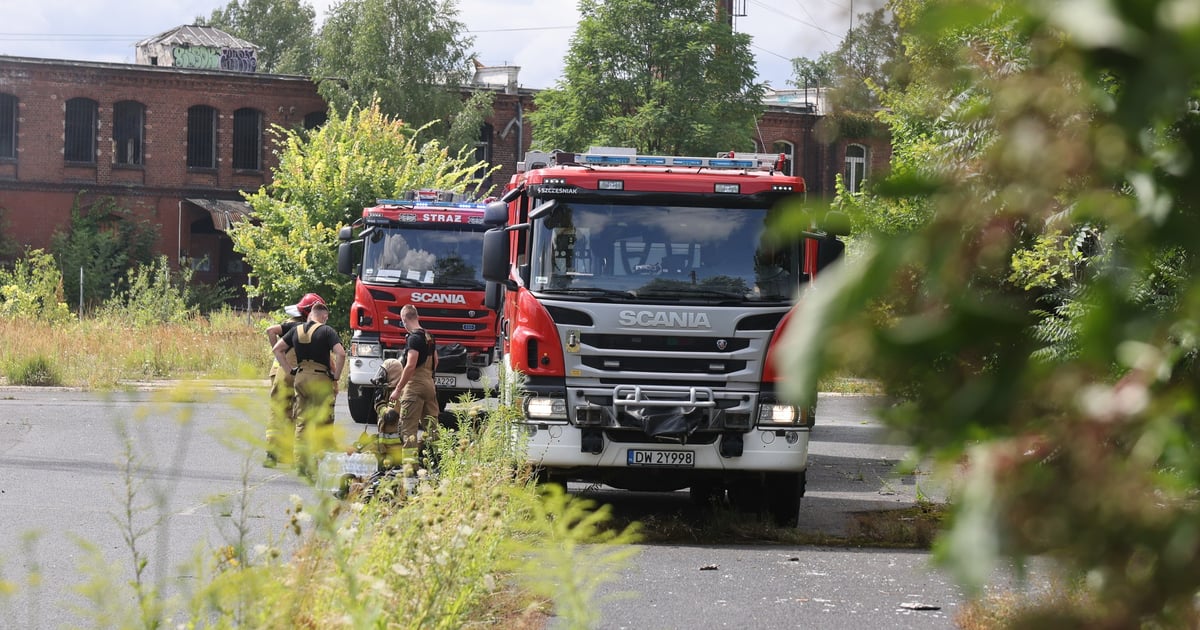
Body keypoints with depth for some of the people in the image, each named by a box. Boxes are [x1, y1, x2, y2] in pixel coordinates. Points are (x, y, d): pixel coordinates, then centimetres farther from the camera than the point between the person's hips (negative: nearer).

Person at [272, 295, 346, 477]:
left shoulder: (297, 330, 9)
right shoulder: (326, 331, -8)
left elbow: (277, 349, 12)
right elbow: (340, 353, -19)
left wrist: (290, 369, 12)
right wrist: (336, 376, -8)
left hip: (300, 379, 5)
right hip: (321, 380, -5)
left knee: (301, 423, 12)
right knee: (322, 424, -2)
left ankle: (300, 464, 12)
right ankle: (320, 466, -6)